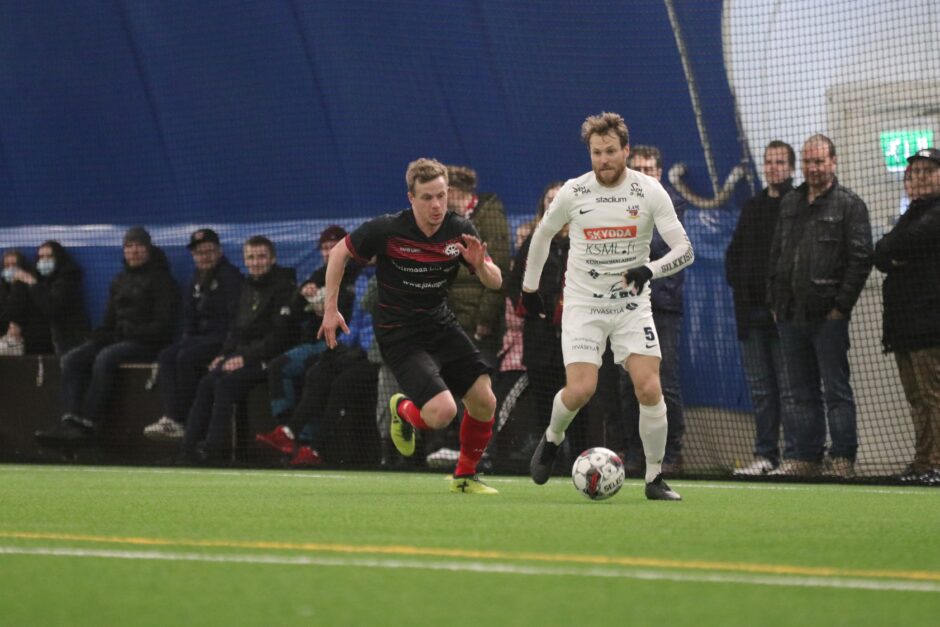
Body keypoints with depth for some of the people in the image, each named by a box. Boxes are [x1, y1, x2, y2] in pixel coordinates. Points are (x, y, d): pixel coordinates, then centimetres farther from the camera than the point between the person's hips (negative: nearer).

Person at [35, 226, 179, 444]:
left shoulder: (161, 279, -1)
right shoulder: (120, 280, 21)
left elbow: (164, 325, -9)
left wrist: (133, 333, -16)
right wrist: (101, 334, 1)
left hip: (147, 343, -8)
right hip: (117, 338, 8)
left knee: (105, 358, -35)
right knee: (71, 359, -14)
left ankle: (88, 423, -36)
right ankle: (71, 420, -30)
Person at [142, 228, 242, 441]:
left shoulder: (230, 276, -7)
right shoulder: (198, 278, 19)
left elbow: (235, 314, -16)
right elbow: (189, 312, 23)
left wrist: (227, 347, -22)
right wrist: (187, 337, 7)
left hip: (221, 338, -8)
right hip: (200, 336, 8)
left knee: (186, 358, -28)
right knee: (166, 356, -13)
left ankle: (179, 420, -21)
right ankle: (171, 418, -26)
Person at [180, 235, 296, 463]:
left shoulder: (284, 288, -8)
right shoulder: (247, 287, 18)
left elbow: (280, 336, -16)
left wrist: (246, 358, -18)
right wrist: (224, 355, 5)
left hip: (268, 359, -8)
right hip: (242, 355, 8)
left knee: (226, 383, -26)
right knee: (207, 382, -13)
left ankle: (214, 449, -26)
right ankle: (190, 447, -16)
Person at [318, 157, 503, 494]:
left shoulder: (460, 230, -6)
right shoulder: (387, 230, -18)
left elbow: (495, 282, -1)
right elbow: (340, 252, -2)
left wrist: (480, 265, -24)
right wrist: (330, 309, -4)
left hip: (441, 324, 5)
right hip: (399, 336, -5)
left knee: (485, 402, -4)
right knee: (442, 411, -21)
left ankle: (465, 476, 21)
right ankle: (403, 410, 17)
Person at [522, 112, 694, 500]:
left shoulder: (650, 192, -9)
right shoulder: (573, 193, -6)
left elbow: (684, 250, -12)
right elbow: (542, 234, 13)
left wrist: (650, 270, -31)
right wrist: (529, 286, 18)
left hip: (632, 305, 0)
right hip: (583, 304, 0)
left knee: (649, 388, -15)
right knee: (580, 390, -16)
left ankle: (655, 478, 0)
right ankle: (552, 439, 18)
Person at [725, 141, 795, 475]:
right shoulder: (752, 207, 18)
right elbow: (734, 252, 22)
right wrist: (737, 281, 7)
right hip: (752, 310, 6)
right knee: (759, 387, 8)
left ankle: (796, 454, -3)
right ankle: (765, 454, 12)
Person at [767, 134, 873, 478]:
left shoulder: (849, 205, -3)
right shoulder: (789, 203, 16)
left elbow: (861, 257, -8)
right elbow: (776, 254, 20)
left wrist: (842, 304, -12)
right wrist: (775, 301, 12)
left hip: (828, 316, -6)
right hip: (791, 316, 6)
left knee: (836, 388, -4)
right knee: (798, 391, 8)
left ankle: (843, 458, -1)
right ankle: (805, 456, 13)